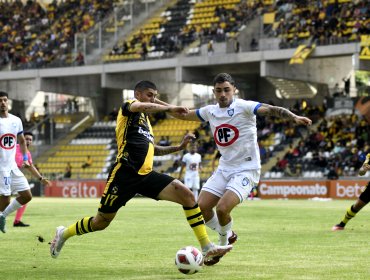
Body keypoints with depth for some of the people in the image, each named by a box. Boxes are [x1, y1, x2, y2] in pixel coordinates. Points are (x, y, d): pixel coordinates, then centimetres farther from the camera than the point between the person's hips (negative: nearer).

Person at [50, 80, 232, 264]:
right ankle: (64, 234, 32)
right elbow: (140, 106, -23)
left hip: (146, 175, 7)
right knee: (100, 223, 3)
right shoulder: (128, 106, 3)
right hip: (125, 173, -7)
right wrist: (169, 108, -20)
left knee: (187, 195, -13)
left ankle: (207, 248, -14)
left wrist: (178, 147, 21)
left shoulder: (146, 120, 25)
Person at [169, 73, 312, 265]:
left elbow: (272, 110, -26)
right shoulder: (210, 111, 6)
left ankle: (223, 244, 9)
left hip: (246, 169, -6)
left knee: (222, 208, -22)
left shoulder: (243, 107, -13)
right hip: (224, 168, 6)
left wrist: (294, 118, -44)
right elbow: (183, 115, 19)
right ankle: (228, 236, 21)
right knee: (201, 207, -6)